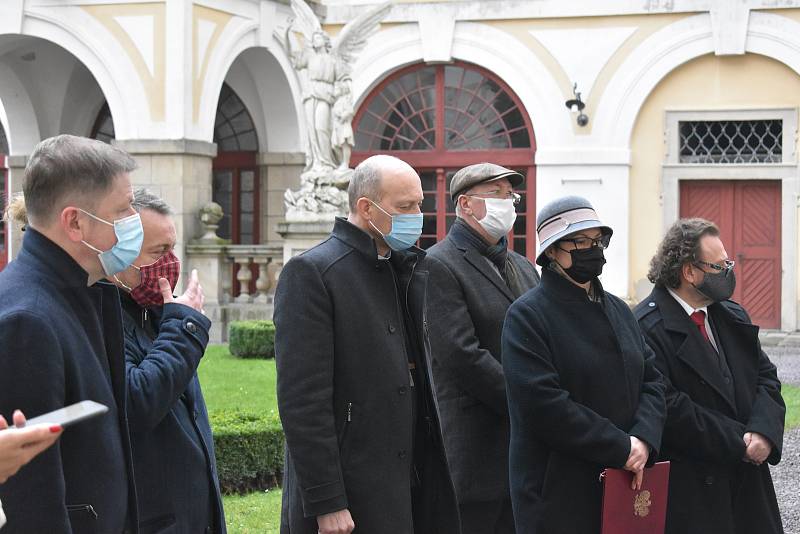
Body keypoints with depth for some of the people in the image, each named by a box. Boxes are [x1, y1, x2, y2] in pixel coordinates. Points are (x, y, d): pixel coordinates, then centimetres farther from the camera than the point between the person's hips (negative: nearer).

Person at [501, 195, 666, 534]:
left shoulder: (618, 310, 15)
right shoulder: (528, 315, -8)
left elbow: (652, 380, 10)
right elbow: (544, 405, -17)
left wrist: (643, 440, -10)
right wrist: (621, 448, -16)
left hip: (624, 488, 6)